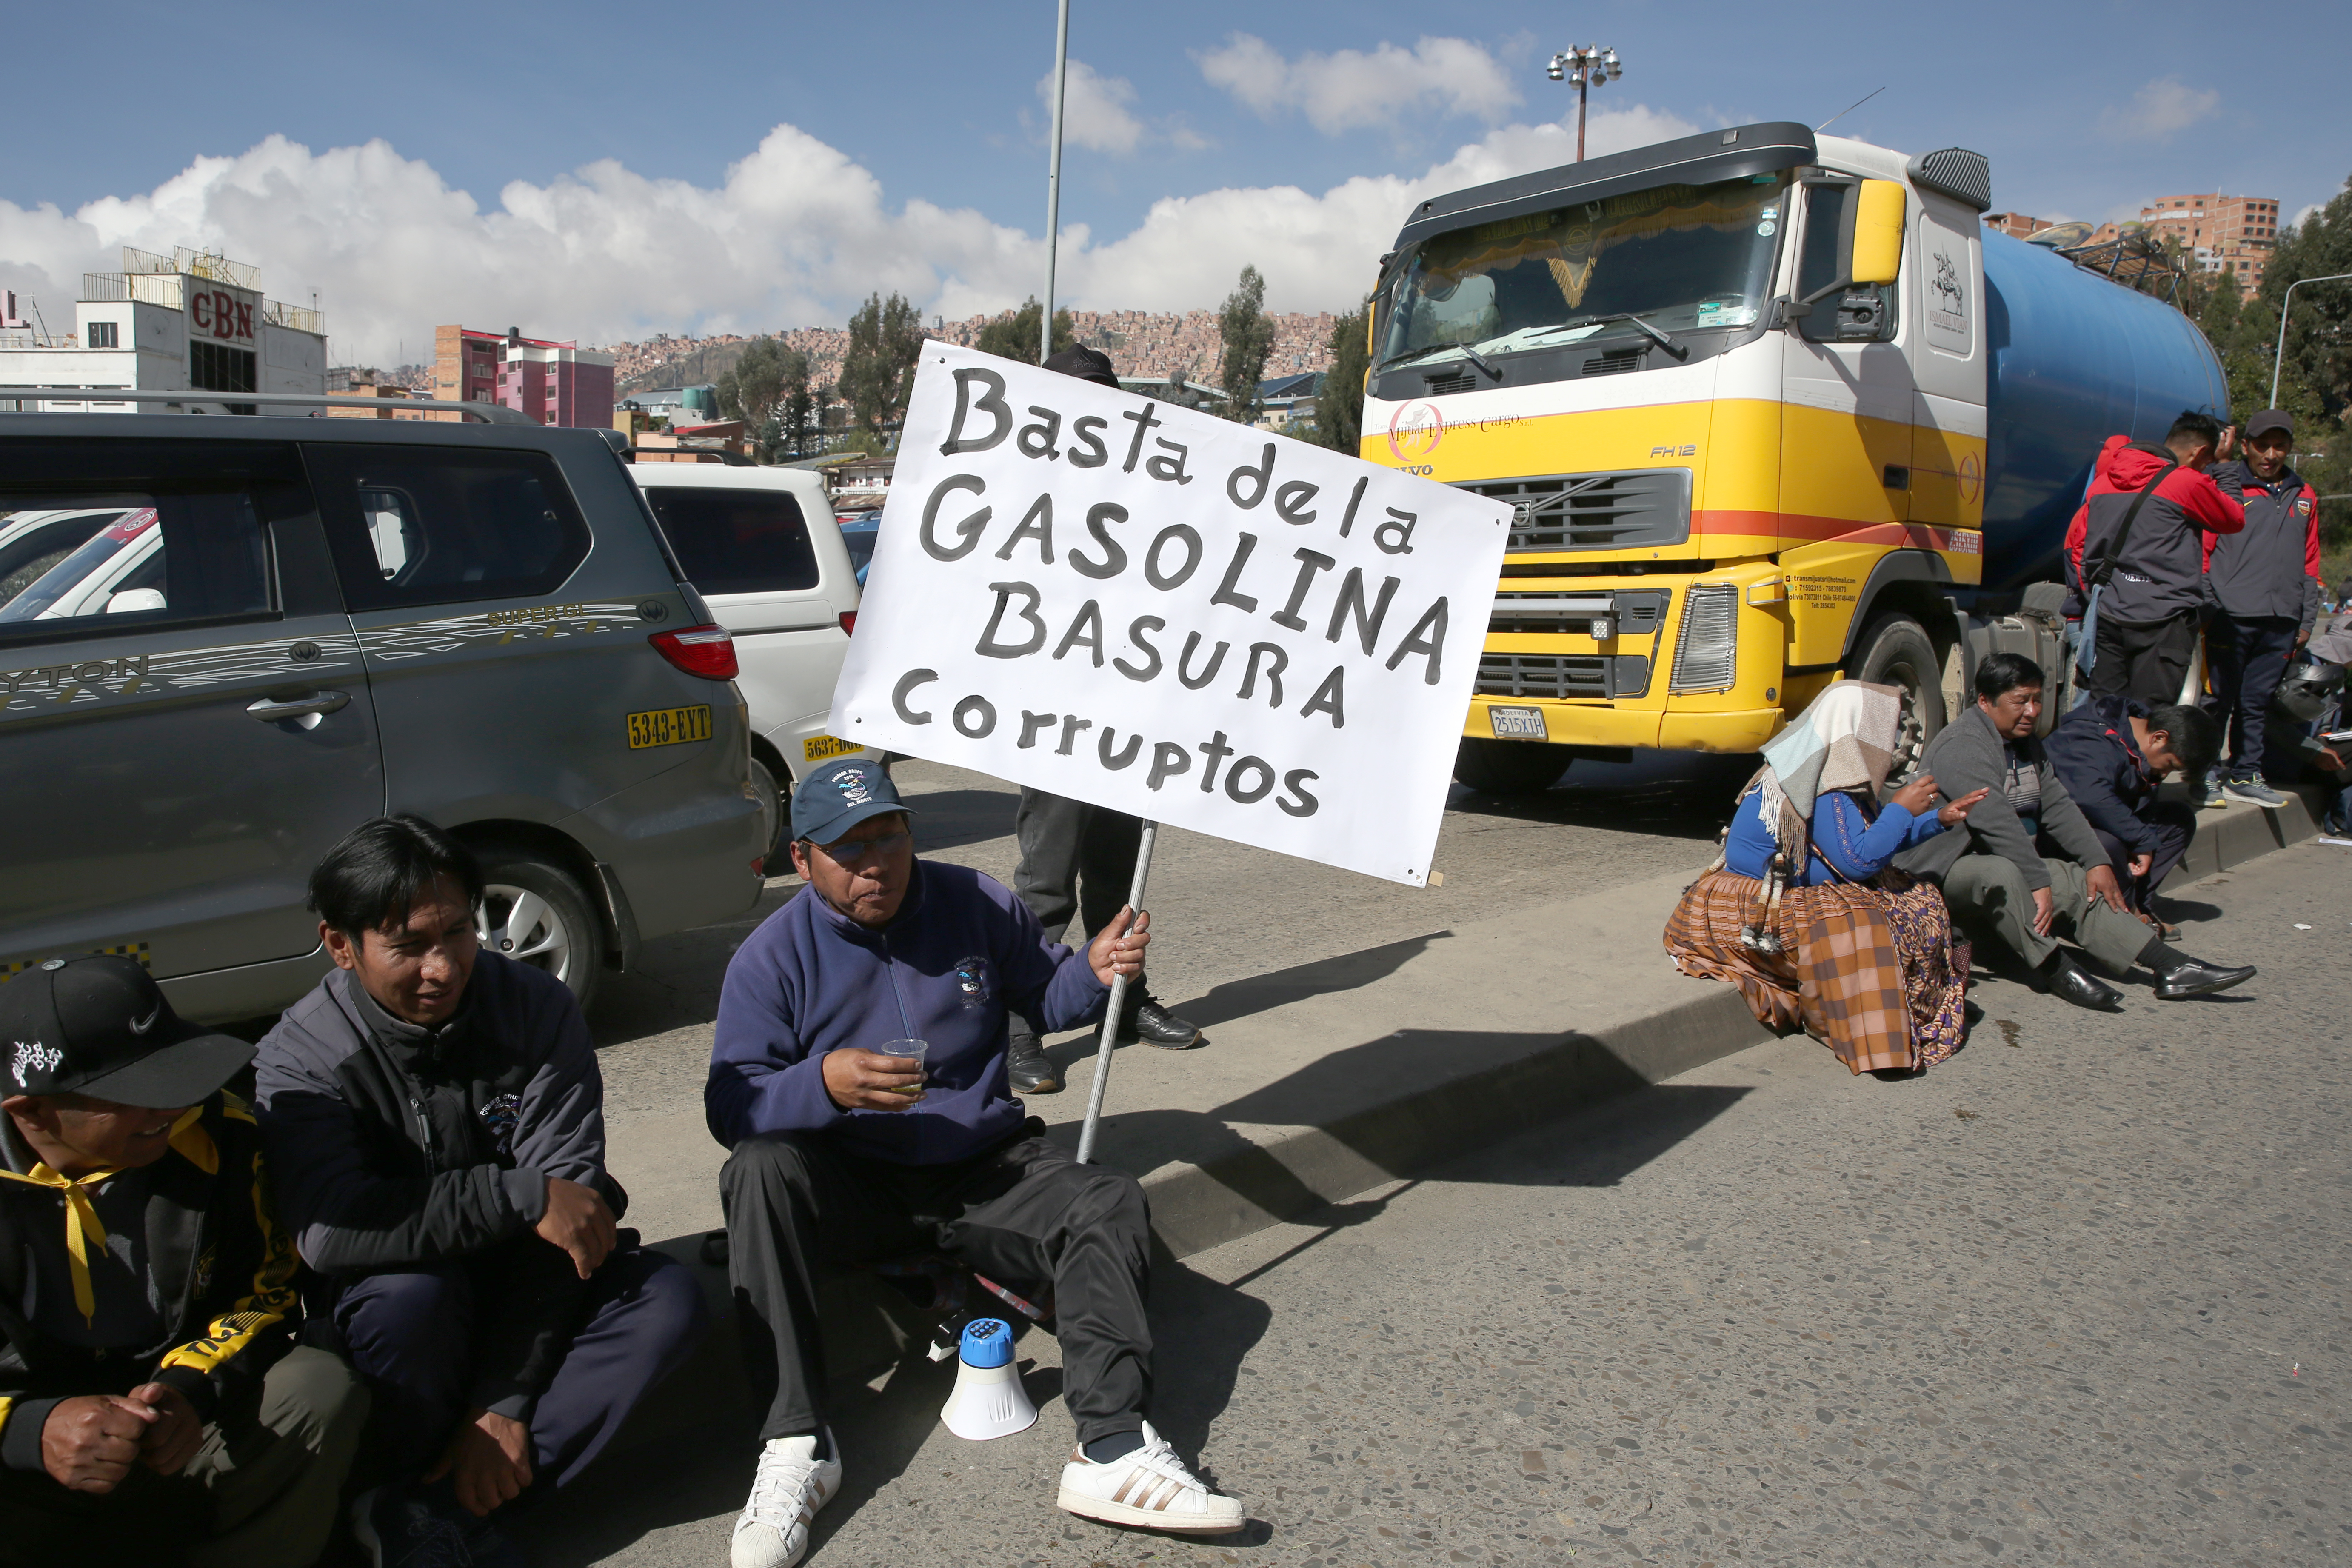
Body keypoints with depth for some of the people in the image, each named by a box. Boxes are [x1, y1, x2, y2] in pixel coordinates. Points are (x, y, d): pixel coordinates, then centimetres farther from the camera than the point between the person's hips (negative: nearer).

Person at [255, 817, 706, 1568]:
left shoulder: (536, 1008, -13)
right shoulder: (300, 1059, -15)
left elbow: (571, 1197, -19)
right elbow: (330, 1229, -33)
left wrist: (505, 1402, -24)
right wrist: (520, 1197, -34)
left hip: (523, 1282, 2)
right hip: (393, 1297, -2)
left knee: (668, 1300, -24)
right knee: (410, 1292, -35)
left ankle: (438, 1507, -20)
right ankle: (420, 1481, -7)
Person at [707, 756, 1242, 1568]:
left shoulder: (977, 905, 0)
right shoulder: (773, 956, -6)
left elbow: (1045, 992, 13)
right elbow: (730, 1105, -12)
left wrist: (1095, 970, -12)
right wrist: (824, 1082, -33)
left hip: (983, 1174, 2)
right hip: (853, 1189, -1)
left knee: (1109, 1204, -23)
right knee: (761, 1171, -32)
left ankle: (1114, 1451, -34)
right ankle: (794, 1447, -31)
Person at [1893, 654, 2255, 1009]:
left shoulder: (2026, 745, 15)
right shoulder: (1963, 747, -18)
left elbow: (2058, 807, 10)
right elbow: (1996, 823, -26)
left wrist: (2098, 861, -2)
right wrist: (2039, 883, -29)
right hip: (1948, 869, -9)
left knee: (2080, 882, -5)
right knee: (2001, 873, -37)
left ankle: (2171, 968, -7)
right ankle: (2057, 971, -32)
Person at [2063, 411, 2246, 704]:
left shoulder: (2106, 479, 11)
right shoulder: (2187, 482, -7)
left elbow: (2076, 538, 16)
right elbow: (2234, 520, 9)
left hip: (2105, 617, 6)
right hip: (2161, 623, -6)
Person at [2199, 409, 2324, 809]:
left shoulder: (2304, 497, 16)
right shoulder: (2225, 487, 1)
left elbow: (2310, 563, 18)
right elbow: (2202, 551, -3)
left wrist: (2307, 621, 14)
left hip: (2281, 622, 5)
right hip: (2231, 615, -4)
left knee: (2257, 702, 9)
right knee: (2219, 699, -3)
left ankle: (2245, 775, 17)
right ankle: (2206, 774, 6)